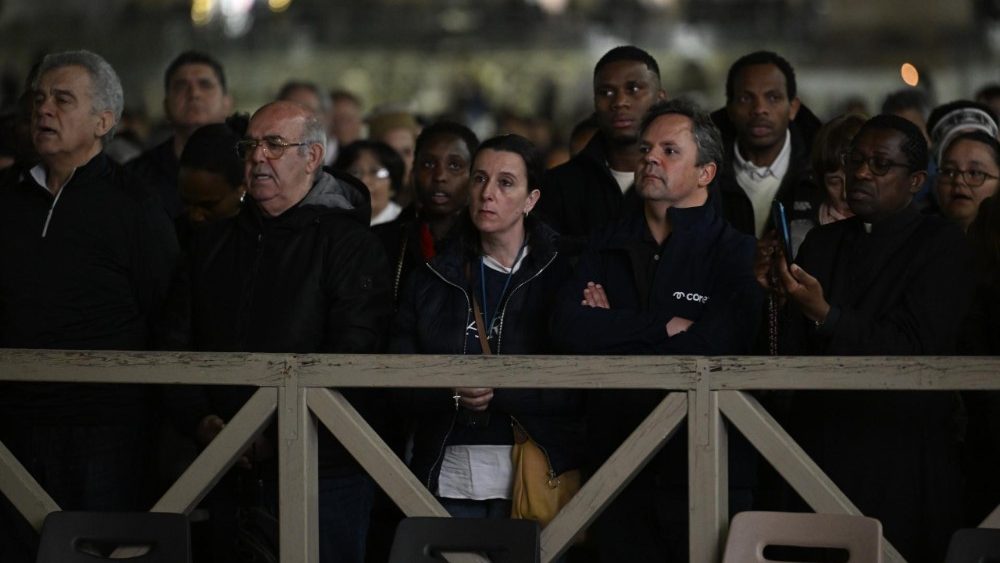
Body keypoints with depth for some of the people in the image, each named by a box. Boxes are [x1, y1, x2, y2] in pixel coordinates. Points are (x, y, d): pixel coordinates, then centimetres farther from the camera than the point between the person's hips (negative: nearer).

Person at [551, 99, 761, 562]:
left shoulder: (736, 254, -3)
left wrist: (610, 330, -7)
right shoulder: (606, 249, 11)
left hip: (702, 473, -4)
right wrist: (665, 327, -12)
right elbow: (567, 329, -6)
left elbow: (707, 350, -17)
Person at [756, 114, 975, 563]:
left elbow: (913, 351, -14)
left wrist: (825, 315, -23)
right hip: (818, 448, 5)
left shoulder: (943, 246, -3)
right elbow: (795, 353, 9)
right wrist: (779, 294, -9)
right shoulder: (822, 242, 14)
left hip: (898, 463, -4)